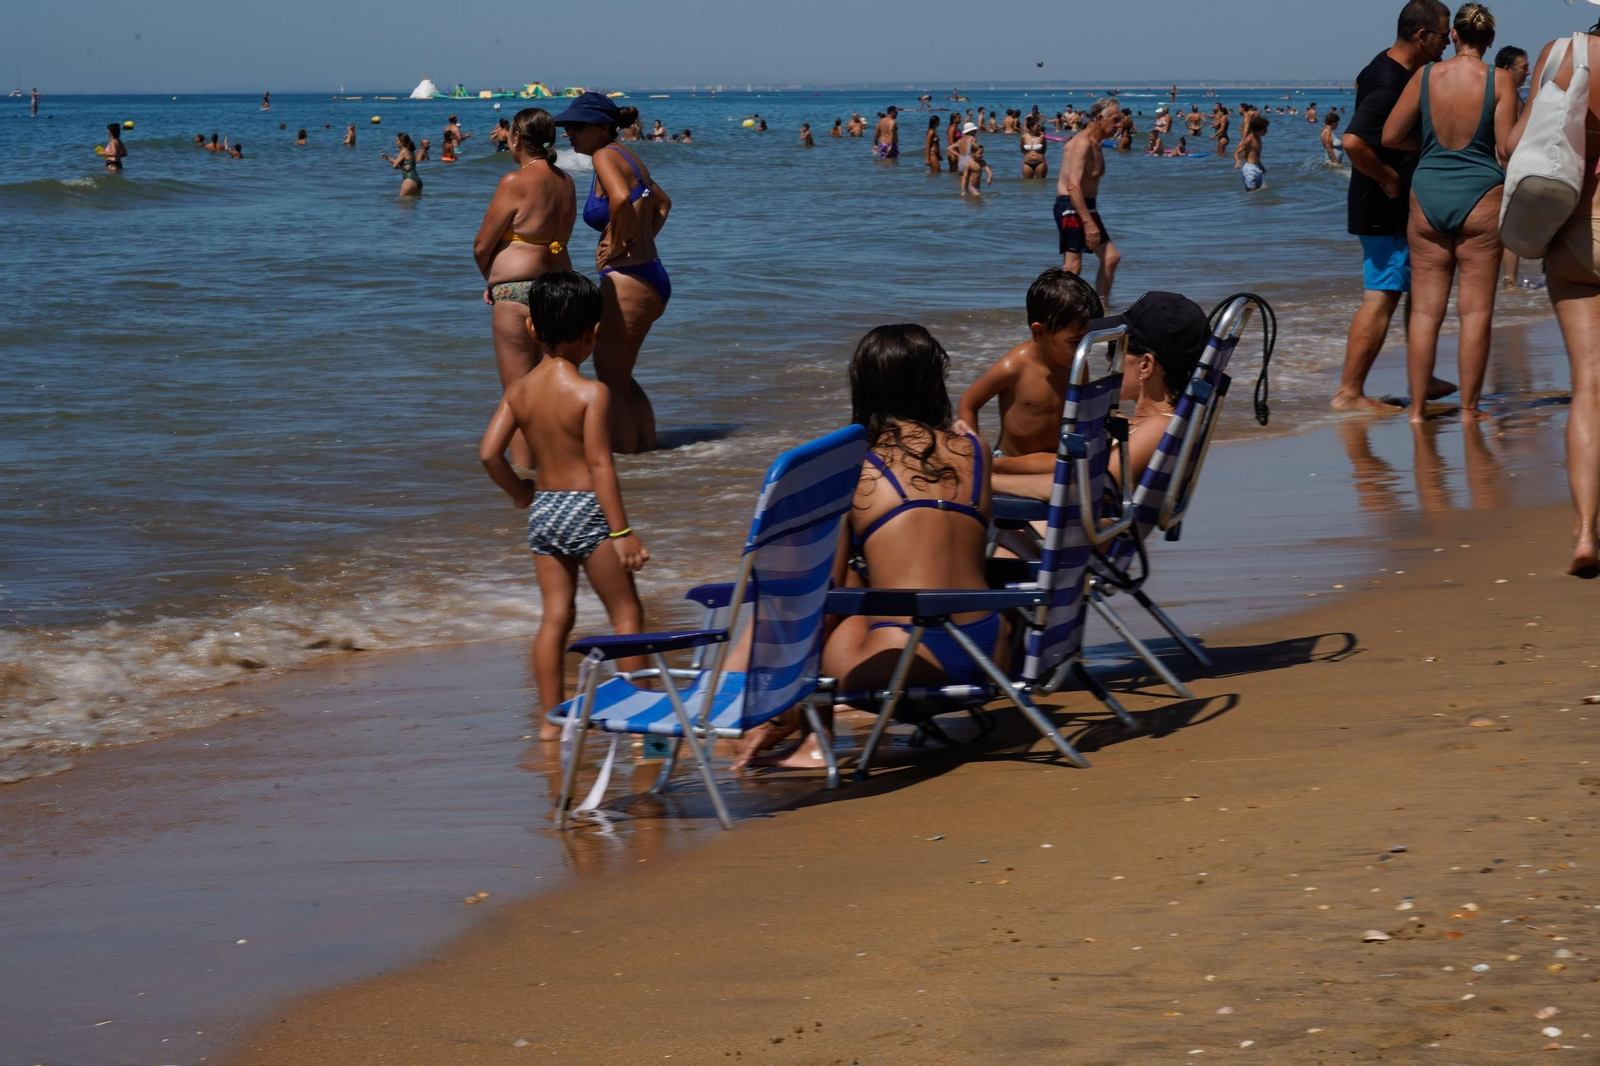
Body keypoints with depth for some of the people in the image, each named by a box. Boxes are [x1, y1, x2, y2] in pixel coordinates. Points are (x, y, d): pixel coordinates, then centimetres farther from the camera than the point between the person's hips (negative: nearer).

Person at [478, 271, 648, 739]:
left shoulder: (519, 389, 2)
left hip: (543, 509, 6)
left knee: (555, 615, 11)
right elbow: (599, 465, -17)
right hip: (586, 509, -6)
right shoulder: (591, 392, -15)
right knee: (626, 612, 6)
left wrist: (520, 493, 15)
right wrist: (622, 531, -14)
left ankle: (551, 719, 13)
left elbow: (489, 452, -1)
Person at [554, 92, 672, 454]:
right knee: (621, 378, 21)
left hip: (626, 280, -10)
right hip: (652, 276, 10)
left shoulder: (605, 156, -12)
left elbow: (621, 199, -33)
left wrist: (616, 246, -19)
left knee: (611, 381, 0)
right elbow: (662, 201, 32)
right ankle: (648, 450, 25)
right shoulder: (629, 158, 15)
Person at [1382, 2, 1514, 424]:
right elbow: (1507, 150, -9)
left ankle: (1417, 409, 6)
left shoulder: (1425, 76, 1)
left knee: (1425, 309, 6)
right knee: (1476, 309, 3)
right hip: (1480, 197, -2)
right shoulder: (1499, 81, -6)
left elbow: (1390, 136, 5)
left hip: (1427, 195, 2)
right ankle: (1469, 409, 5)